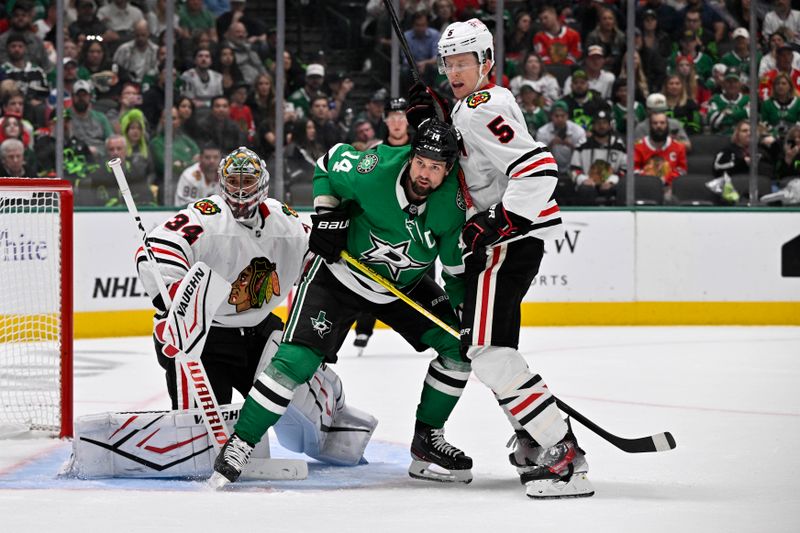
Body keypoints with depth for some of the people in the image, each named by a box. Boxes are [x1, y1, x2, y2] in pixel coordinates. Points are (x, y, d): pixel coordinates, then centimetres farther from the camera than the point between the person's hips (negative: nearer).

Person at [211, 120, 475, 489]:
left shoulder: (454, 202, -20)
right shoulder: (373, 170, -29)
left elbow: (460, 268, -6)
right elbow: (329, 163, -6)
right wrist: (326, 214, -14)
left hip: (406, 285, 4)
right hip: (341, 273, -4)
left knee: (458, 345, -7)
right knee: (296, 359, -18)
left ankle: (427, 438, 10)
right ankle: (240, 444, -8)